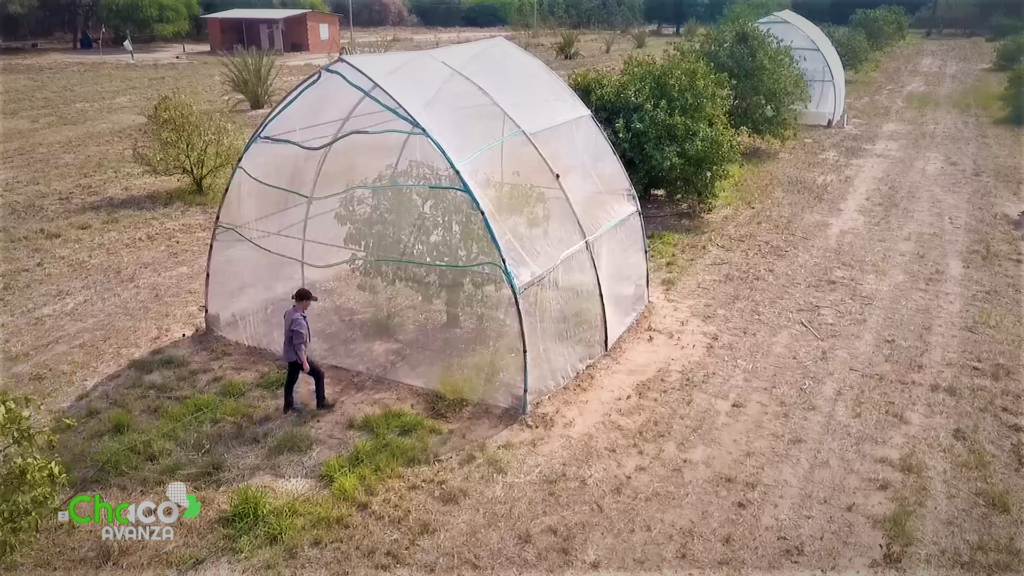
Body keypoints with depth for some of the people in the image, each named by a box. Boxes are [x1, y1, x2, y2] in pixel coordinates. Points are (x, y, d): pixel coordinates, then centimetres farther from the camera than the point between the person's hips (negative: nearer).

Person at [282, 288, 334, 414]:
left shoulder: (289, 312, -1)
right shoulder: (298, 320, -31)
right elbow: (299, 344, -28)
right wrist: (305, 362, -22)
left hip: (290, 354, 9)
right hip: (297, 356, -9)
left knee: (291, 378, 23)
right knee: (319, 374, 7)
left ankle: (288, 406, 38)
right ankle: (321, 403, 19)